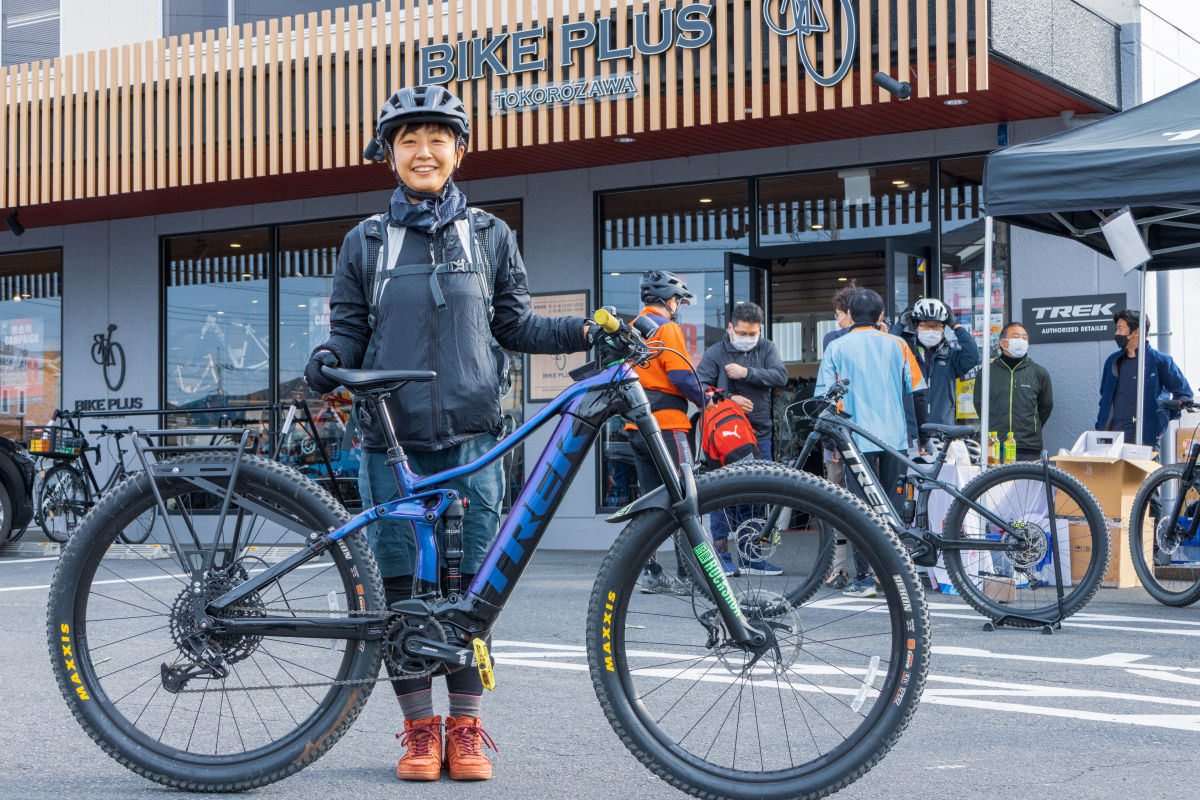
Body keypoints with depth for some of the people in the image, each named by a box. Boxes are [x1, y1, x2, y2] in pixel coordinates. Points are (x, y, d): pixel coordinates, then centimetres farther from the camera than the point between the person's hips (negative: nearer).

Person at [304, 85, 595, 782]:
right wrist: (327, 363, -11)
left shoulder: (491, 236, 10)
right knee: (403, 586, 2)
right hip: (393, 440, 0)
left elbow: (514, 325, 13)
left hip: (472, 438, 0)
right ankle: (419, 729, 14)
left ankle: (466, 729, 12)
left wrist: (586, 332, 0)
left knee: (471, 583, 1)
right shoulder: (365, 244, 10)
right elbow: (350, 330, 11)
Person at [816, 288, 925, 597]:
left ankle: (864, 578, -2)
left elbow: (823, 396, -1)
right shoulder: (896, 345, 6)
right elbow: (918, 390, 6)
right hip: (895, 438, 2)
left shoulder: (837, 347, 1)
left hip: (858, 439, -2)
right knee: (889, 504, 11)